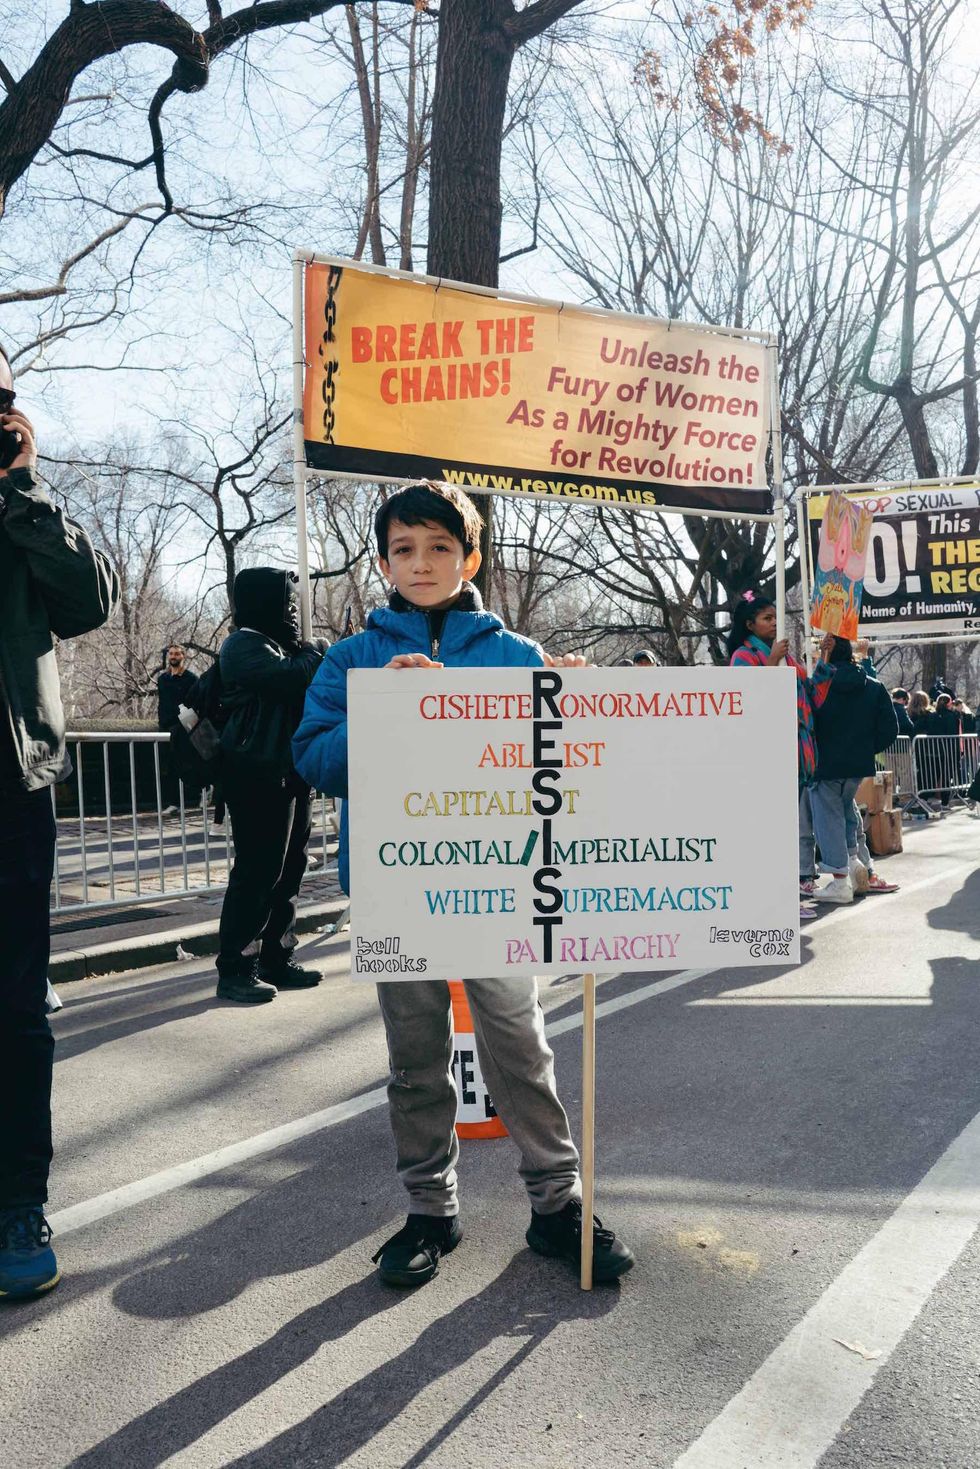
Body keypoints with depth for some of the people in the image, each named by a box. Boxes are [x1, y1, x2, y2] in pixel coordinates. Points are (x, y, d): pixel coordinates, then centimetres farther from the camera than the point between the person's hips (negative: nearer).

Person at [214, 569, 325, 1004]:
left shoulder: (280, 645, 23)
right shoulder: (244, 644, -8)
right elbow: (289, 678, -24)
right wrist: (313, 655, -6)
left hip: (288, 773, 10)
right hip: (258, 775, -10)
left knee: (287, 869, 10)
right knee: (257, 871, -9)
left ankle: (276, 960, 17)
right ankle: (234, 970, -3)